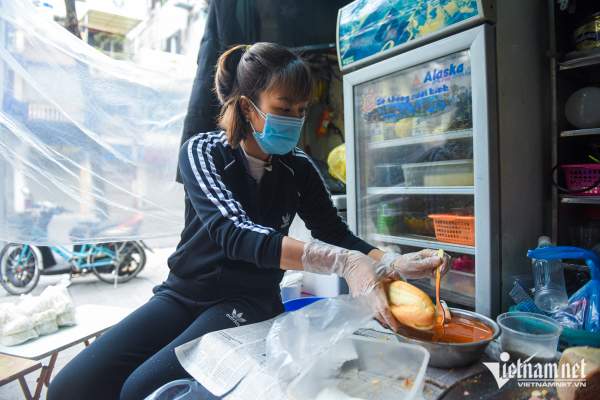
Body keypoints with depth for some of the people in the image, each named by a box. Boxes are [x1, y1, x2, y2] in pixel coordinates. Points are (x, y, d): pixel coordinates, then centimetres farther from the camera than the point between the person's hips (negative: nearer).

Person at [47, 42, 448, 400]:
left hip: (248, 304, 0)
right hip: (183, 294, 1)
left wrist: (389, 263, -25)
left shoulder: (299, 169, -3)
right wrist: (344, 262, -39)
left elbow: (336, 235, -3)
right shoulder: (202, 151, -11)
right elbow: (235, 233, -28)